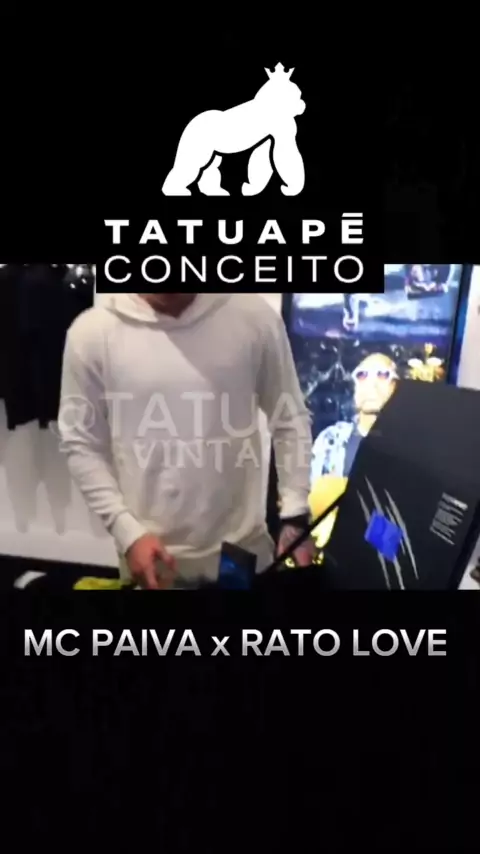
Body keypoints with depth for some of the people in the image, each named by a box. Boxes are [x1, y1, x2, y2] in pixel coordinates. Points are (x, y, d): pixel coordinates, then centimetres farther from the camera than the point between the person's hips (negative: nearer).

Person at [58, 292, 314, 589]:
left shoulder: (255, 316, -8)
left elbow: (290, 420, 2)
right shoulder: (92, 333, -8)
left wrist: (295, 517, -4)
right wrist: (128, 533, -8)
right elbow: (83, 445, -1)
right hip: (152, 554, 0)